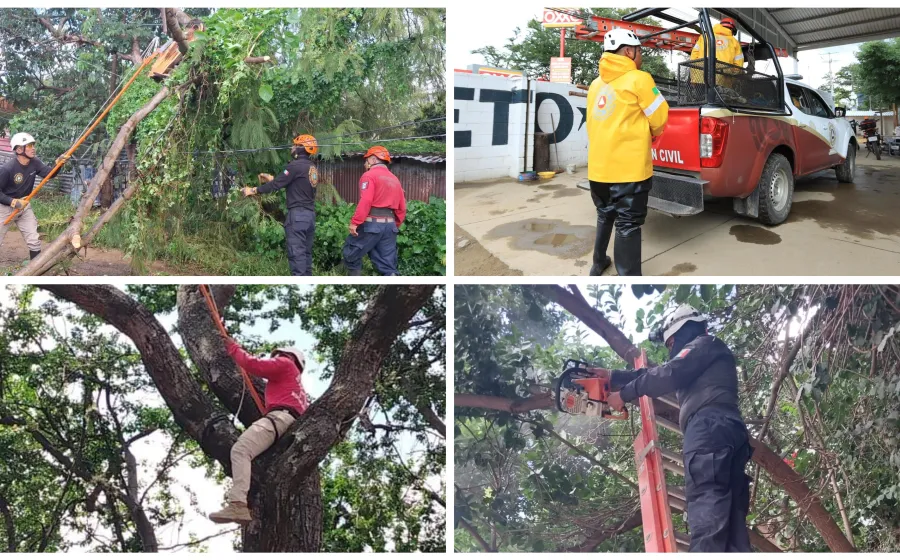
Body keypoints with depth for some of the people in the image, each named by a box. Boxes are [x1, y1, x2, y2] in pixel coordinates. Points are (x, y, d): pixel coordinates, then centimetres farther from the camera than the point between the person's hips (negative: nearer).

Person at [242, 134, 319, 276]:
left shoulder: (296, 165, -13)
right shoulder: (312, 168, 14)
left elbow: (277, 185, -11)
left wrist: (254, 190, 0)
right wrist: (271, 178, 29)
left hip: (297, 215, -8)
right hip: (310, 214, 8)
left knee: (296, 253, -7)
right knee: (306, 252, 13)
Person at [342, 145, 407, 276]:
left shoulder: (370, 175, -4)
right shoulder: (394, 179, 19)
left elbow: (365, 201, -19)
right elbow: (401, 207, 18)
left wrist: (355, 222, -18)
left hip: (372, 223, -7)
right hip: (389, 224, 7)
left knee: (351, 252, 10)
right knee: (387, 264, 6)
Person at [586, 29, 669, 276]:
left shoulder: (597, 84, 11)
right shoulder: (638, 79, -8)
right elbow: (660, 119, -2)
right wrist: (651, 133, 19)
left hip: (598, 166, 6)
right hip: (628, 167, -6)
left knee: (605, 216, 23)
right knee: (628, 224, -2)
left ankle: (599, 263, 34)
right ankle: (628, 275, 1)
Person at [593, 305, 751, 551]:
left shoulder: (704, 343, 11)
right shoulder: (701, 357, 39)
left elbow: (669, 375, -3)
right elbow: (660, 375, 38)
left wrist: (624, 393, 4)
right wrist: (614, 377, 35)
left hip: (710, 427, -10)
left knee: (707, 508, -25)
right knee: (730, 517, -2)